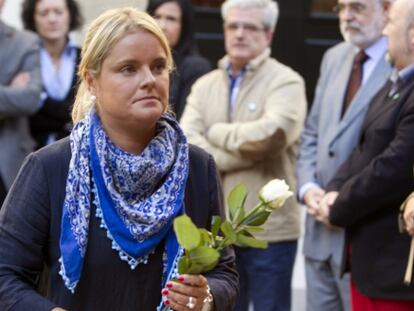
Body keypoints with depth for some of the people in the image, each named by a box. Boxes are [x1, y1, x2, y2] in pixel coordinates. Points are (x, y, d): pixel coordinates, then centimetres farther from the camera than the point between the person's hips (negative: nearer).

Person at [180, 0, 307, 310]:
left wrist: (216, 132, -7)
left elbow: (271, 133, -23)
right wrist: (247, 150, -15)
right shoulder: (205, 86, 10)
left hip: (268, 230, -5)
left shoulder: (285, 81, -4)